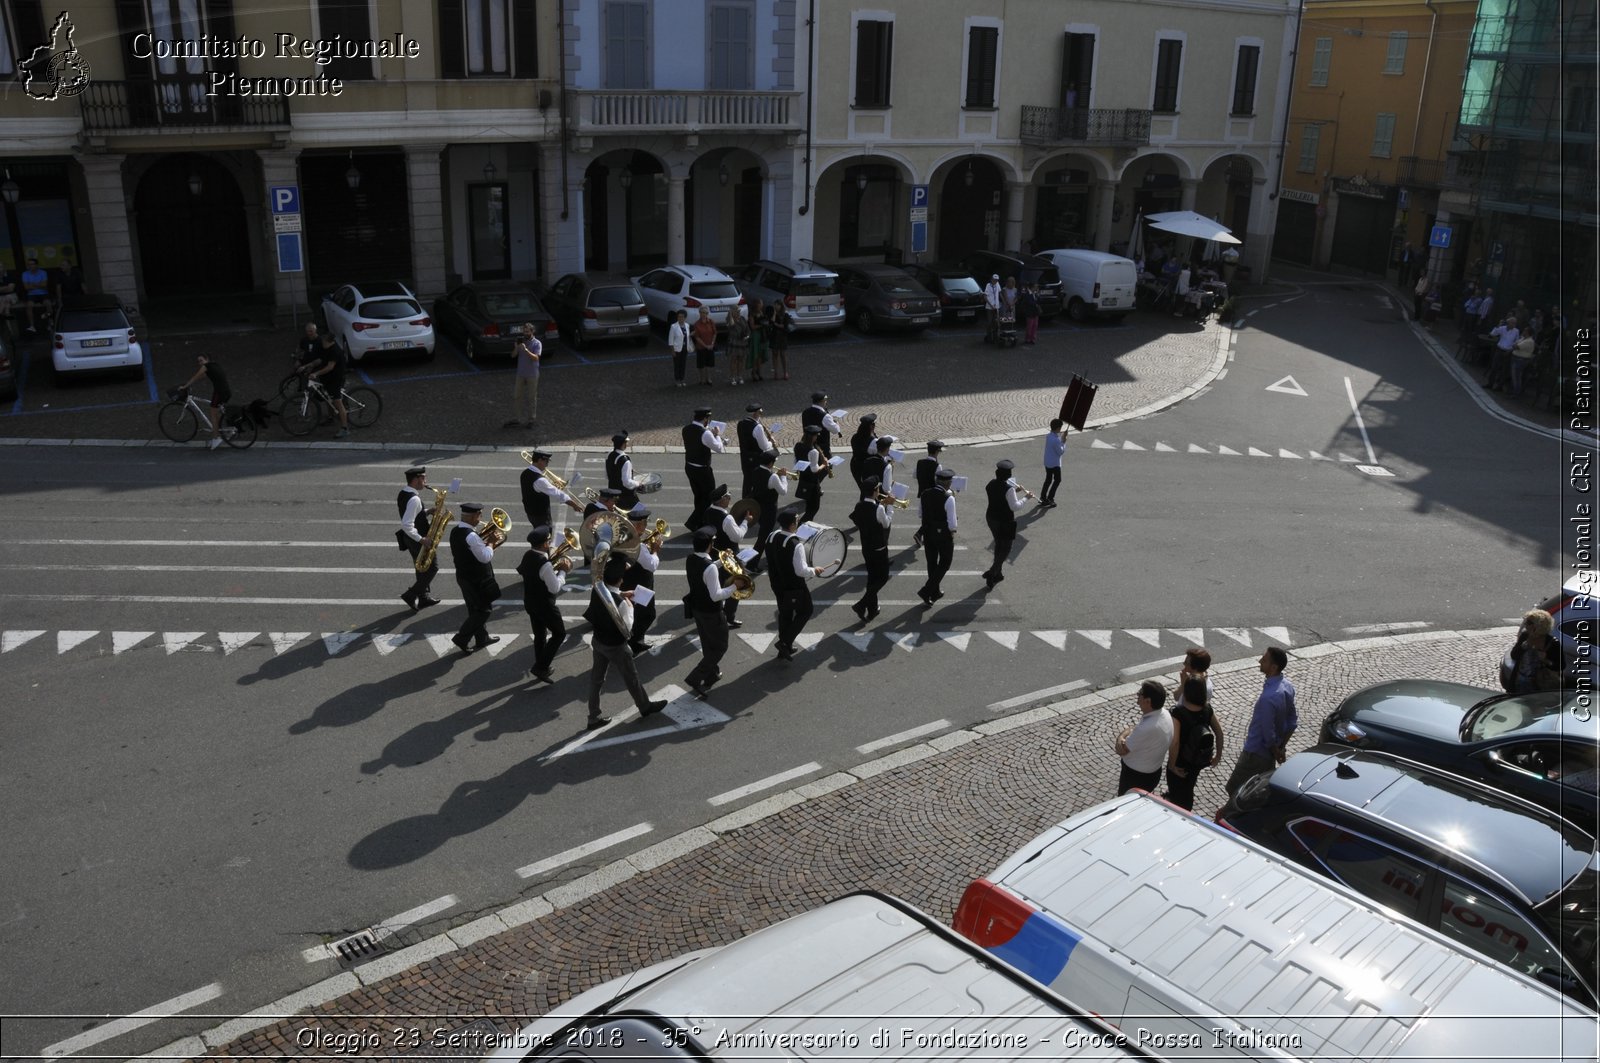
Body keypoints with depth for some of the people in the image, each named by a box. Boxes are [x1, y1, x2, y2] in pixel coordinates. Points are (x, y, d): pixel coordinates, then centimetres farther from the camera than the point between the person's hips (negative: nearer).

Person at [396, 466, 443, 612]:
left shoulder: (403, 494, 3)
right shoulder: (414, 499, -27)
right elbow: (406, 525, -32)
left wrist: (428, 512, 3)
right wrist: (421, 539, -25)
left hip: (411, 539, 9)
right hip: (417, 539, -9)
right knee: (432, 568, 4)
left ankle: (424, 597, 30)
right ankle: (410, 595, 4)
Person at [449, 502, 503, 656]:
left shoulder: (455, 531, 3)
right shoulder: (471, 535, -27)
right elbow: (485, 557, -27)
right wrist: (490, 545, -9)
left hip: (463, 576, 9)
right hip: (477, 579, -9)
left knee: (476, 609, 21)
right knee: (485, 610, 3)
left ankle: (482, 638, 33)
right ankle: (462, 638, 3)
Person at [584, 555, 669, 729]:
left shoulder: (598, 588, -14)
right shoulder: (620, 603, -35)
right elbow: (627, 629, -22)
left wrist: (621, 595, 3)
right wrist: (630, 606, -14)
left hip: (598, 641, 6)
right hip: (615, 646, -6)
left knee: (596, 677, 18)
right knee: (631, 677, 17)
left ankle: (594, 717, 30)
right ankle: (645, 706, 40)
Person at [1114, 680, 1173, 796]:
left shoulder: (1147, 728, -37)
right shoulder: (1165, 715, -8)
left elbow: (1121, 751, -26)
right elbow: (1134, 726, 2)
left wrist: (1120, 738, -6)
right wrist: (1122, 737, -17)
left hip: (1136, 777, -8)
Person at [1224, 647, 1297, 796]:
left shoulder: (1269, 697, -34)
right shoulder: (1287, 686, -5)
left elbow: (1268, 733, -25)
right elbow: (1292, 721, 6)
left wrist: (1276, 752, -7)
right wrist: (1281, 747, 10)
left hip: (1256, 752, -9)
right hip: (1269, 751, 9)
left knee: (1234, 789, 6)